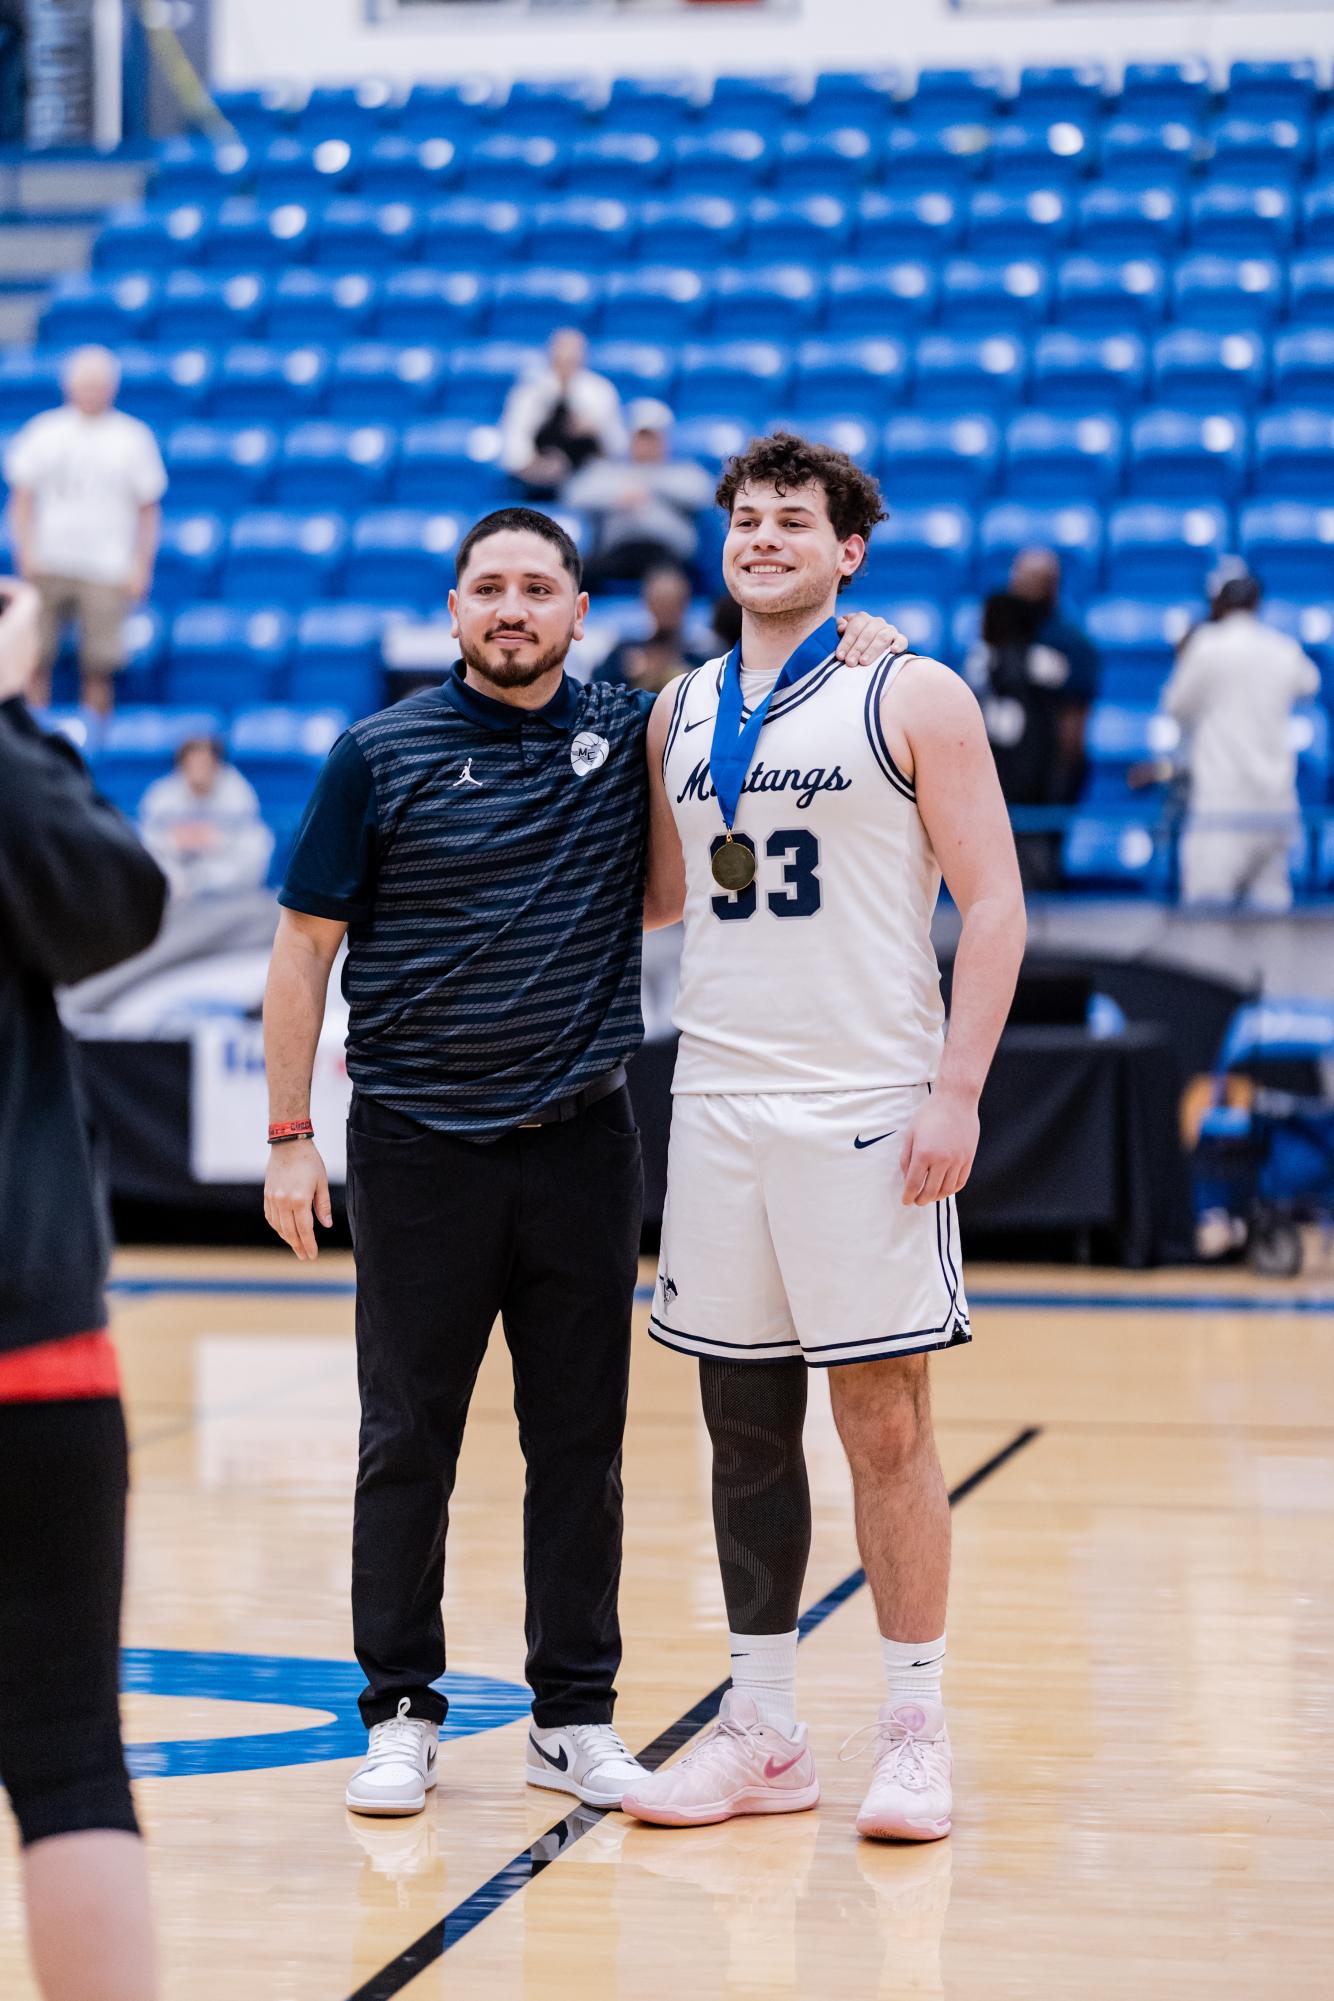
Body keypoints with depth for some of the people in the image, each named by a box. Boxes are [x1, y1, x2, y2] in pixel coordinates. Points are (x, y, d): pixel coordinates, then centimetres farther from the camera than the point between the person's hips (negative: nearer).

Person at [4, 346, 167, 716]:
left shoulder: (133, 438, 6)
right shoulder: (44, 432, 9)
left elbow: (148, 509, 8)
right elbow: (22, 498, 10)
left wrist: (141, 565, 0)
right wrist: (27, 550, -2)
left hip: (106, 571, -1)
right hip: (49, 567, 1)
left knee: (98, 670, -4)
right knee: (35, 661, -4)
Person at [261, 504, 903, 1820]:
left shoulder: (632, 738, 4)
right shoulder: (382, 753, -1)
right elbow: (304, 948, 1)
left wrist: (845, 662, -5)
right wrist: (288, 1138, -4)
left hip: (580, 1140, 2)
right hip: (417, 1144, -2)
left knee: (580, 1440, 6)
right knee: (408, 1440, 3)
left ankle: (575, 1718, 15)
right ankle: (401, 1712, 14)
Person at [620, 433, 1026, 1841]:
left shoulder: (913, 697, -2)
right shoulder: (681, 710, 13)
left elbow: (993, 904, -5)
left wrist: (957, 1091, -13)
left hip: (866, 1108, -5)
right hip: (717, 1103, 5)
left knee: (884, 1422, -2)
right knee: (744, 1421, 8)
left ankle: (913, 1733, 8)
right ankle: (761, 1732, 17)